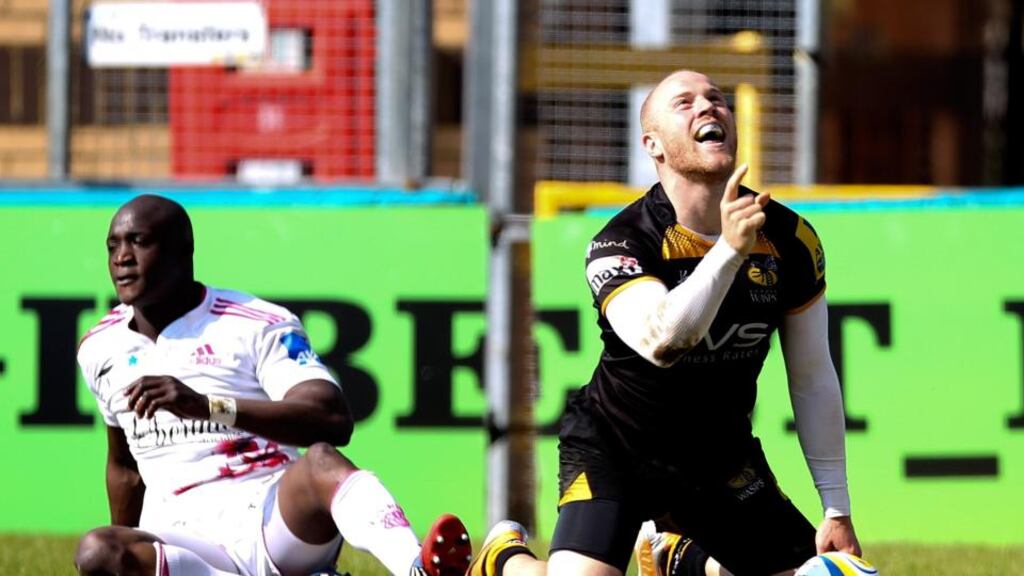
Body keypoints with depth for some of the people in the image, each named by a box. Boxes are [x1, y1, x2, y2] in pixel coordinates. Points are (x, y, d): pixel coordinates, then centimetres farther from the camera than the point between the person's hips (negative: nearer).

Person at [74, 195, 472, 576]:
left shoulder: (257, 325, -1)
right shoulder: (99, 350, 15)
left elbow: (334, 422, -17)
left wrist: (207, 406, -27)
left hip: (272, 520, -3)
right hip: (182, 543, 3)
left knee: (321, 462, -37)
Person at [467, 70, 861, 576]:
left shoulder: (789, 239, -6)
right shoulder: (620, 244, -20)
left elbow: (813, 380, 1)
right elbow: (660, 343, -40)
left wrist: (837, 509, -1)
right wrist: (730, 250, -49)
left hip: (721, 455, 5)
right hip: (614, 448, -5)